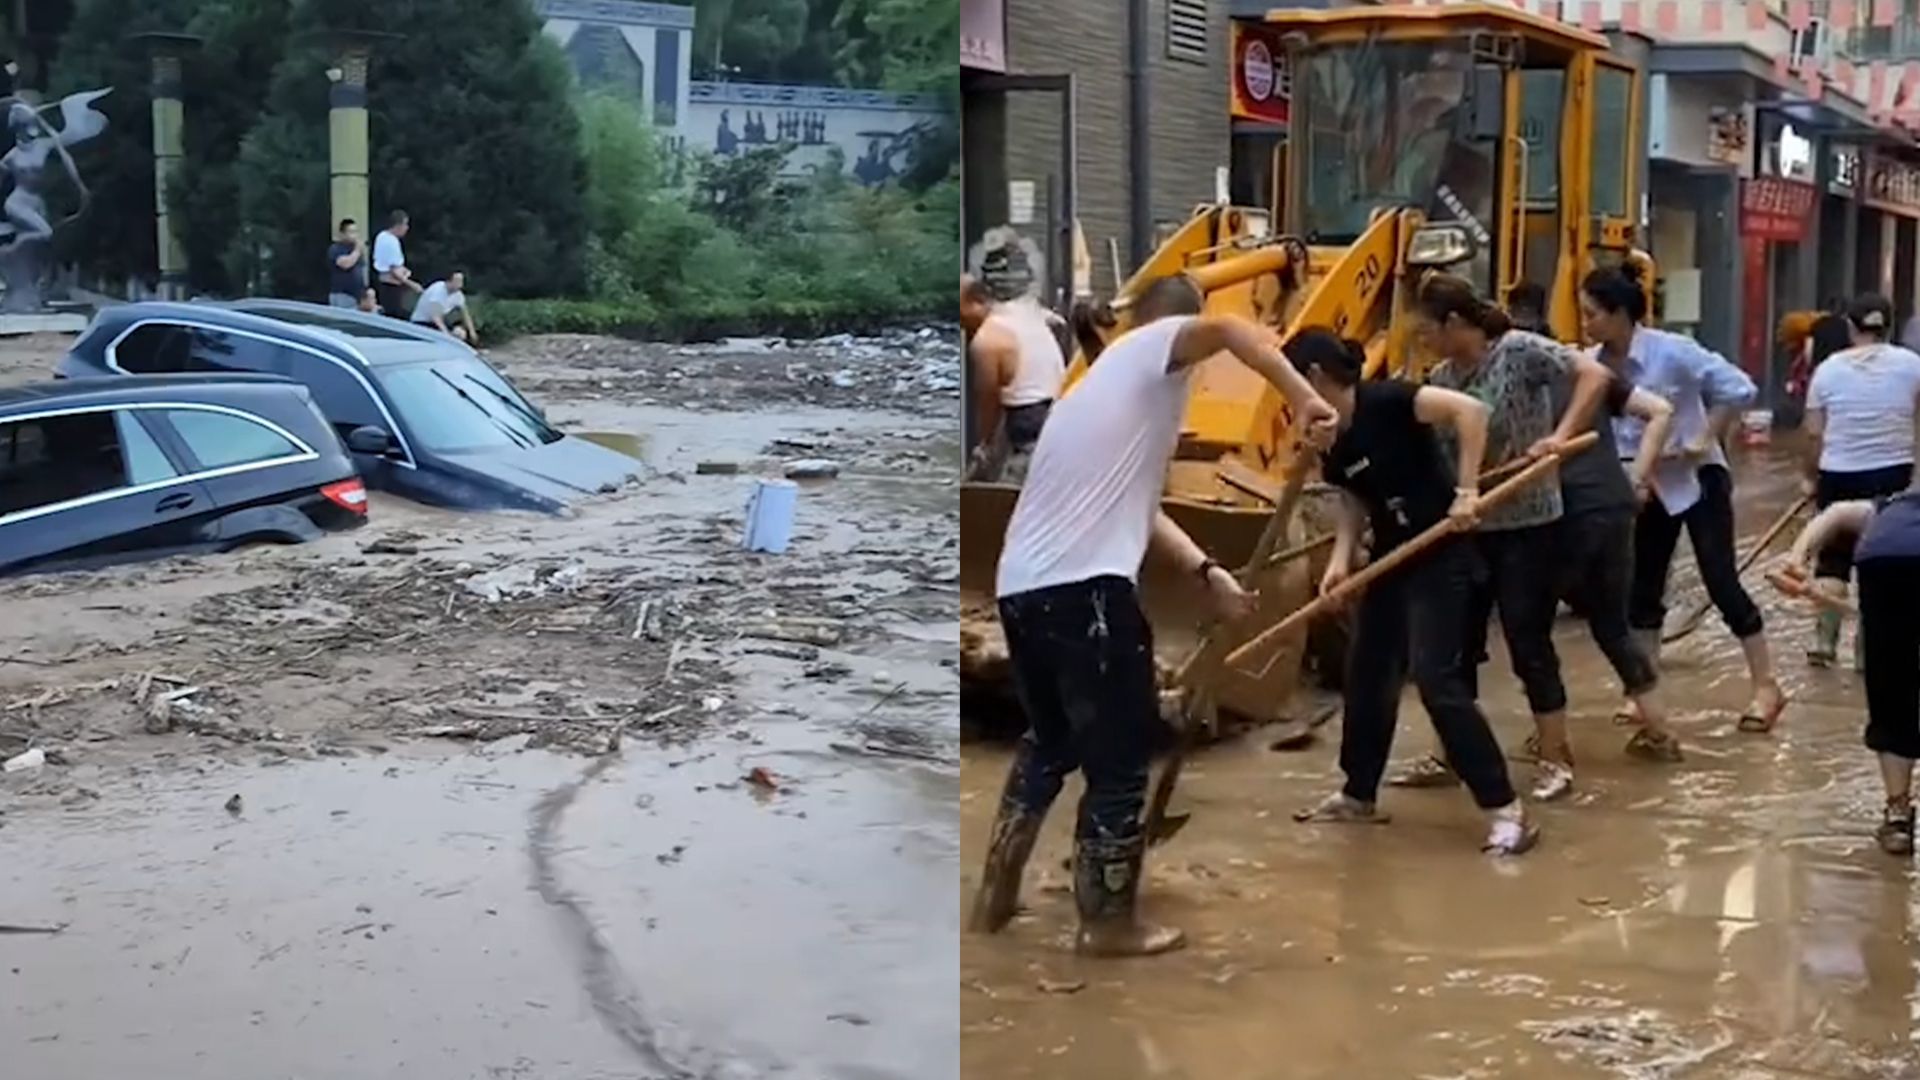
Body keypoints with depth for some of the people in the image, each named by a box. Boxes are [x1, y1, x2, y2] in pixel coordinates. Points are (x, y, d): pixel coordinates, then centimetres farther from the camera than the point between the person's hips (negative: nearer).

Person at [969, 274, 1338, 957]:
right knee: (1119, 754, 4)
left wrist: (1208, 574, 18)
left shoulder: (1106, 380, 28)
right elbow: (1228, 331, -22)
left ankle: (996, 895, 31)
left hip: (1022, 587, 9)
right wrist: (1303, 398, -26)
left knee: (1049, 742, 26)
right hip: (1082, 589, -9)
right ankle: (1108, 922, 12)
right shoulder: (1154, 349, 2)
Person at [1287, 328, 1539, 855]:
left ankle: (1507, 809, -9)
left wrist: (1466, 491, -28)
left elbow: (1470, 410, -28)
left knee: (1436, 678, -14)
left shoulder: (1384, 402, -20)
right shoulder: (1330, 442, 5)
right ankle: (1359, 793, 31)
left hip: (1439, 554, -9)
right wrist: (1341, 559, -5)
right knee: (1366, 673, 14)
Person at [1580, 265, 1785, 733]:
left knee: (1721, 582, -5)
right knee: (1642, 588, 8)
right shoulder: (1594, 365, -8)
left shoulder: (1672, 351, -23)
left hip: (1697, 479, -6)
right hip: (1648, 485, 6)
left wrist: (1704, 441, -20)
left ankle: (1766, 687, 6)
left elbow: (1738, 389, -23)